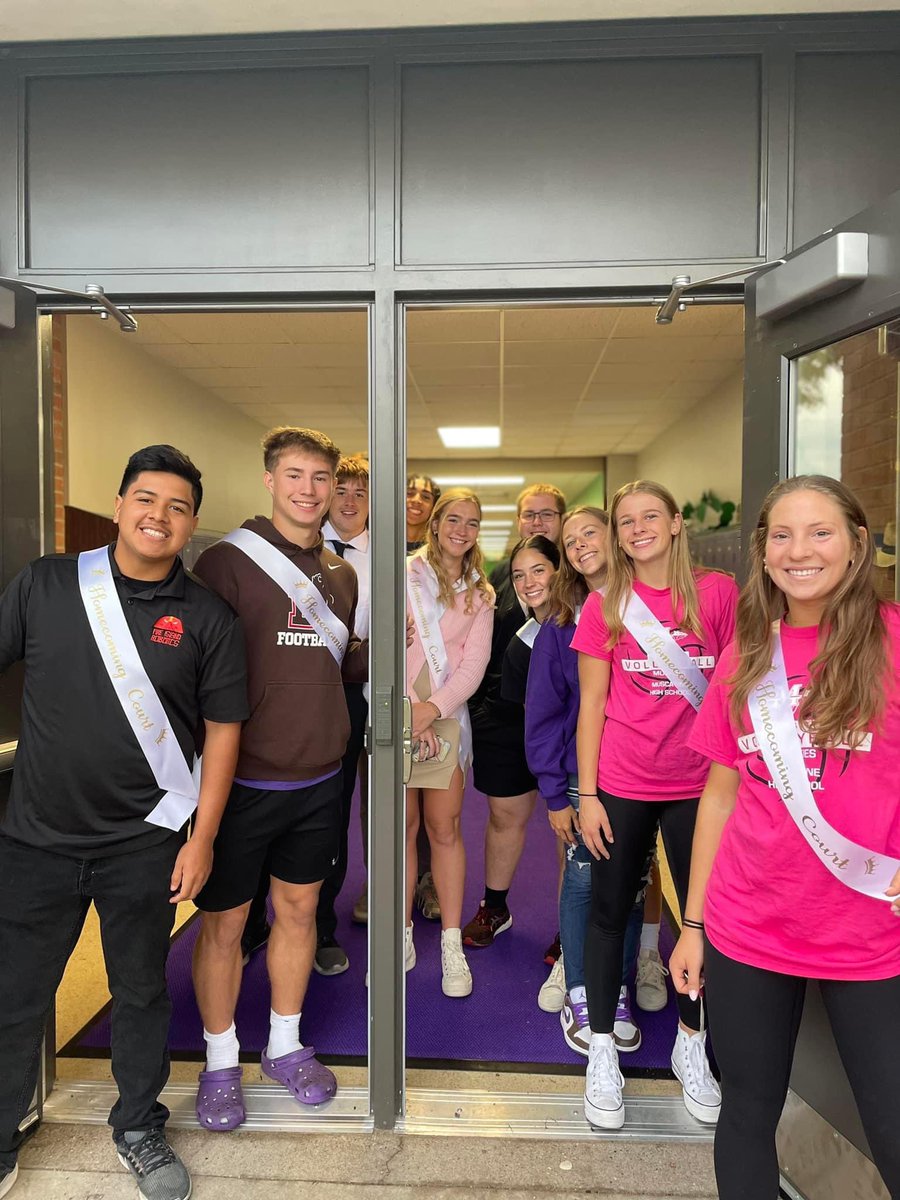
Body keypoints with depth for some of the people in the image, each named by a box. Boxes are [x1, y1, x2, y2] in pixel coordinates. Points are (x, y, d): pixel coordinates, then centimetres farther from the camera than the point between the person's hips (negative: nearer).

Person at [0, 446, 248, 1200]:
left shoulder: (208, 618, -6)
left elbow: (223, 729, -3)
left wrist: (203, 836, -5)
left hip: (144, 843, -1)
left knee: (141, 993, 17)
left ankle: (139, 1130, 42)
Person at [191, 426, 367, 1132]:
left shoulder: (341, 574, 8)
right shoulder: (227, 562, -10)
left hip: (319, 778, 5)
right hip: (242, 778, -5)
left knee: (299, 909, 18)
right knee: (224, 921, 10)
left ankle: (285, 1045, 40)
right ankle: (221, 1062, 35)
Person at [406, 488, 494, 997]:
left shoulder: (480, 593, 10)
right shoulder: (405, 575, 2)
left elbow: (474, 665, 1)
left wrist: (432, 708, -12)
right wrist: (409, 710, -11)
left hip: (447, 716, 2)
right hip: (397, 714, -1)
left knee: (445, 828, 5)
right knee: (403, 828, 4)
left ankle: (452, 945, 17)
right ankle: (402, 940, 19)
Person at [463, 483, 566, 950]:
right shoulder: (500, 575, 9)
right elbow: (481, 644, 12)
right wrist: (477, 704, 5)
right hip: (503, 715, 3)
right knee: (505, 814, 13)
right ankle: (494, 908, 33)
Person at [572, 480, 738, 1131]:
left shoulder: (717, 593, -3)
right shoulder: (604, 605, -1)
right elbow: (591, 703, 0)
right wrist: (587, 794, -3)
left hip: (699, 783, 1)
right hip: (621, 784, 0)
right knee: (610, 911, 10)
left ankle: (691, 1045, 36)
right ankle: (603, 1052, 29)